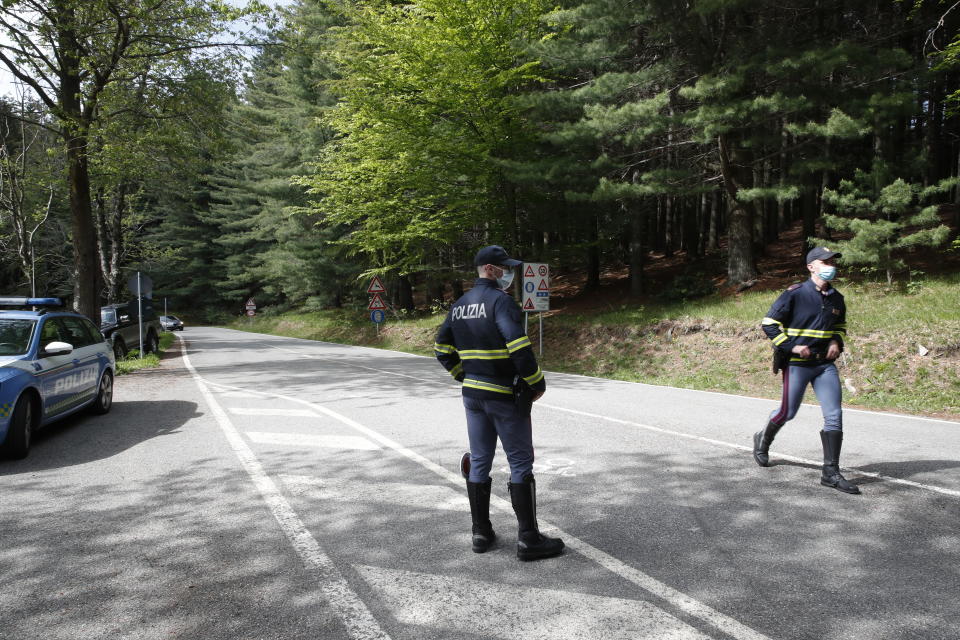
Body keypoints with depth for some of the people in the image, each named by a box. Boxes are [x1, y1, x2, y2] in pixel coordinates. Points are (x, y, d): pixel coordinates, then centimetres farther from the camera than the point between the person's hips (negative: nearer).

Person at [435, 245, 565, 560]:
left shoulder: (459, 306, 10)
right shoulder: (501, 301, -15)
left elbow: (442, 348, 15)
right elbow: (519, 345, -25)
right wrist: (537, 382, -14)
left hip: (472, 394, 7)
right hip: (505, 396, -7)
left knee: (479, 461, 14)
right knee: (521, 463, 1)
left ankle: (481, 533, 22)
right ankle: (528, 539, 5)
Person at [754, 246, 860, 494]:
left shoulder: (836, 298, 8)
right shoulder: (795, 294, -11)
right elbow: (769, 323, -9)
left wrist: (836, 341, 5)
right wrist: (791, 346, -16)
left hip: (825, 364, 5)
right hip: (797, 364, -5)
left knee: (834, 416, -4)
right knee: (788, 412, 5)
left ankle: (831, 472, 1)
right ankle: (763, 441, 36)